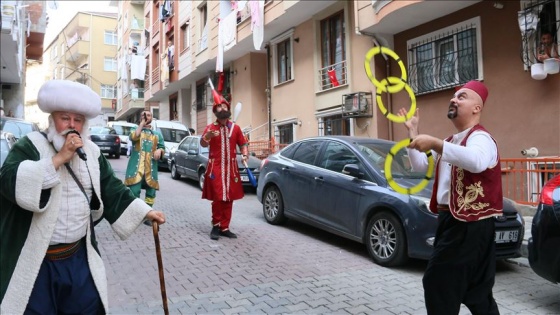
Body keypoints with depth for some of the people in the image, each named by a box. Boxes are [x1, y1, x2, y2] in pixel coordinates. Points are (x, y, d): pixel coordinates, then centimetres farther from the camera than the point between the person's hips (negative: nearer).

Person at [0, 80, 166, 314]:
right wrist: (59, 158, -24)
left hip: (79, 257, 4)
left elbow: (112, 191, 10)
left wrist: (145, 211, 3)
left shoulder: (92, 152, 7)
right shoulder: (31, 145, -6)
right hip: (35, 261, -4)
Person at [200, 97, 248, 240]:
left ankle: (225, 228, 16)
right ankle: (216, 226, 11)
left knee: (229, 199, 7)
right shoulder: (210, 127, 0)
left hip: (231, 168, 3)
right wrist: (207, 136, -37)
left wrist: (244, 155, -5)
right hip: (215, 168, -3)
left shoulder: (235, 128, 8)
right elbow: (203, 144, -16)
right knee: (218, 198, -5)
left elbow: (243, 143, 15)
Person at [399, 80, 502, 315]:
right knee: (476, 289, 17)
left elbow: (477, 161, -38)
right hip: (452, 220, 10)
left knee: (437, 282, -7)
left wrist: (435, 144, -43)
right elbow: (421, 166, 19)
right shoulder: (451, 142, 19)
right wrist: (413, 132, 12)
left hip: (468, 224, -10)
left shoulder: (480, 138, -13)